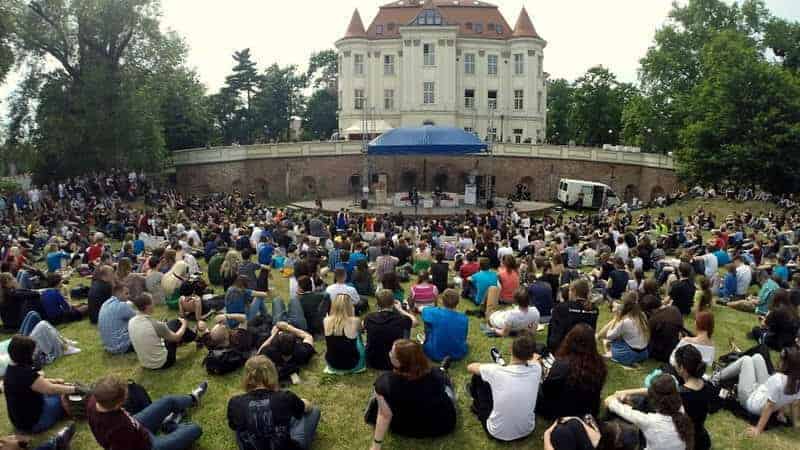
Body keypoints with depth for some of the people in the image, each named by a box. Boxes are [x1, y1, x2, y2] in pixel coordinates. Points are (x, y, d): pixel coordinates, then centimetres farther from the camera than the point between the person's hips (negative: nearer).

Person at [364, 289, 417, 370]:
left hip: (372, 362, 2)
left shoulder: (369, 318, -14)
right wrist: (400, 309, 15)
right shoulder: (400, 319, -21)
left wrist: (379, 308, 16)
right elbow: (415, 321, 2)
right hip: (394, 363, -2)